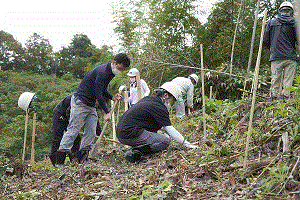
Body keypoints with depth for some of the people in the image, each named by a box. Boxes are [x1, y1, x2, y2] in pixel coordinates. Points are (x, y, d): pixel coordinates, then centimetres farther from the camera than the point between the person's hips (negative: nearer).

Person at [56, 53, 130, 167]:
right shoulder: (102, 72, -21)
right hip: (80, 102, -10)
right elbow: (98, 94, -23)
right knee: (73, 131, -10)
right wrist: (107, 112, -20)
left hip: (91, 105, 10)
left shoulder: (110, 73, 10)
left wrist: (112, 97, 1)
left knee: (91, 133, 4)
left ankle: (82, 159, 8)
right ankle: (60, 161, -6)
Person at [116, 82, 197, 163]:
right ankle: (136, 152, -20)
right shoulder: (159, 107, -11)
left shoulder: (148, 99, 17)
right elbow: (169, 129, -12)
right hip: (131, 135, -10)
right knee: (165, 141, -10)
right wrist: (186, 144, -8)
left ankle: (138, 147, 6)